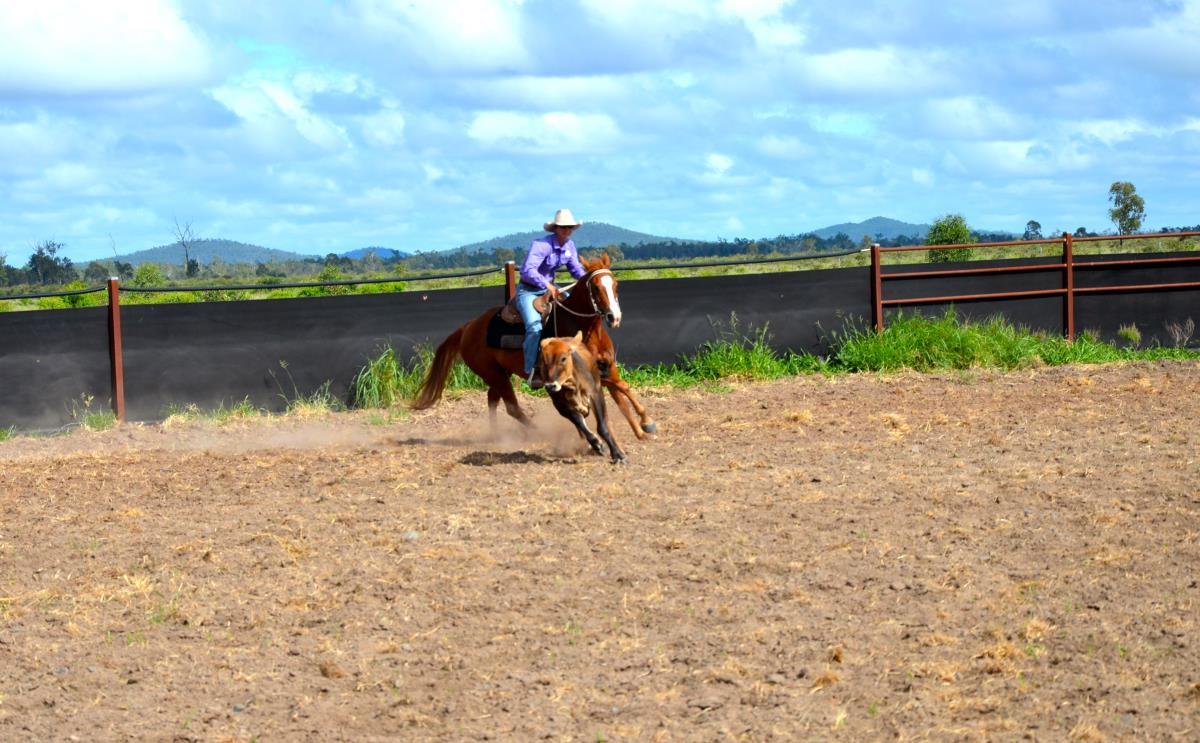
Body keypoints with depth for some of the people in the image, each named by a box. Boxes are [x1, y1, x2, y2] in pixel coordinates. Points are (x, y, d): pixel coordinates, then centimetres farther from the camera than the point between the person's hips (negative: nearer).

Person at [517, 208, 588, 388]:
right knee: (535, 326, -27)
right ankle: (530, 372, -21)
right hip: (528, 290, -8)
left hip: (550, 288, 8)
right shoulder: (541, 245, -23)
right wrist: (547, 285, -46)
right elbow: (528, 270, -34)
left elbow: (576, 269, 9)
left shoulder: (569, 245, 0)